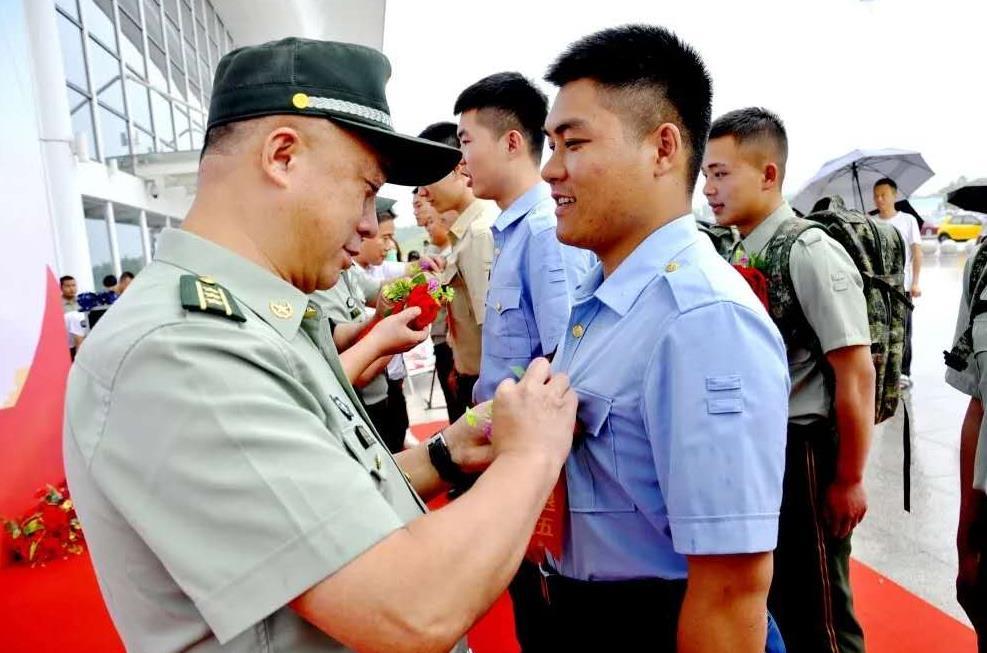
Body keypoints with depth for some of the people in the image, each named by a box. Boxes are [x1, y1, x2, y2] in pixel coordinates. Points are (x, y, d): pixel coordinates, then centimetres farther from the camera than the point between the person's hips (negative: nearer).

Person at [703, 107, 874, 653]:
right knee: (765, 602, 23)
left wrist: (849, 480, -13)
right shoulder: (739, 253, 3)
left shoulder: (810, 253, -17)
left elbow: (856, 372, -17)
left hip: (801, 452, -7)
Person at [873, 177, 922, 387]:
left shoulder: (908, 220, 4)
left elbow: (917, 253, 1)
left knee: (902, 331, 3)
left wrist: (915, 282, -8)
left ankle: (904, 372, 10)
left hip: (901, 286, -2)